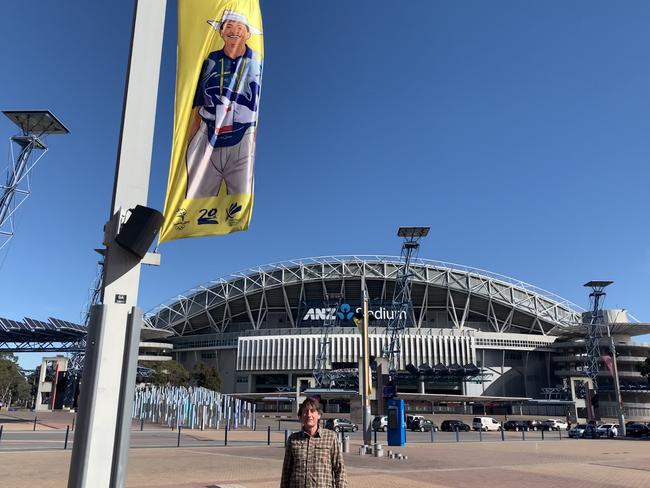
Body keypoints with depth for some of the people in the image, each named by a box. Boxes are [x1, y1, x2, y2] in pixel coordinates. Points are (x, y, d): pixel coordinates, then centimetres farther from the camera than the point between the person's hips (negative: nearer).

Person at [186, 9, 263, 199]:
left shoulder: (258, 64, 6)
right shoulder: (210, 62, 11)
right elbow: (197, 109, 13)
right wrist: (188, 146, 10)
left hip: (243, 144, -2)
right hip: (207, 141, 2)